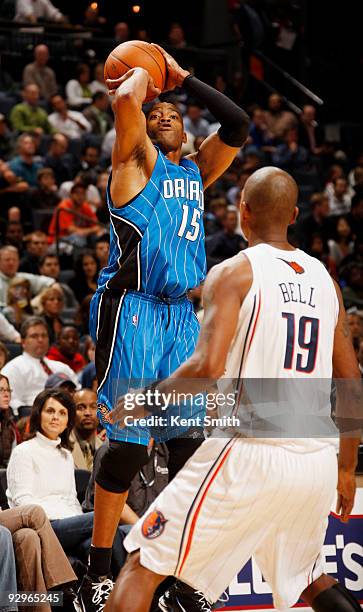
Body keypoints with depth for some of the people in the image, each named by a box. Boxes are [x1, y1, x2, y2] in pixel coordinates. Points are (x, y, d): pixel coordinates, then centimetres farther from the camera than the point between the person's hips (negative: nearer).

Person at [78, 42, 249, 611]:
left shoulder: (196, 170, 21)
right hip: (133, 310, -7)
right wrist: (142, 75, 6)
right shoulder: (138, 159, 2)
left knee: (190, 442, 3)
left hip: (182, 314, 7)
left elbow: (238, 126, 13)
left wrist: (181, 76, 13)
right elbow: (124, 100, -16)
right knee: (128, 443, -8)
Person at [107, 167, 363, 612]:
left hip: (250, 453, -6)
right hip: (317, 459, 6)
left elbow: (207, 366, -17)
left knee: (144, 565, 4)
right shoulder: (324, 280, 14)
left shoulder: (234, 273, -3)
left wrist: (144, 402, -1)